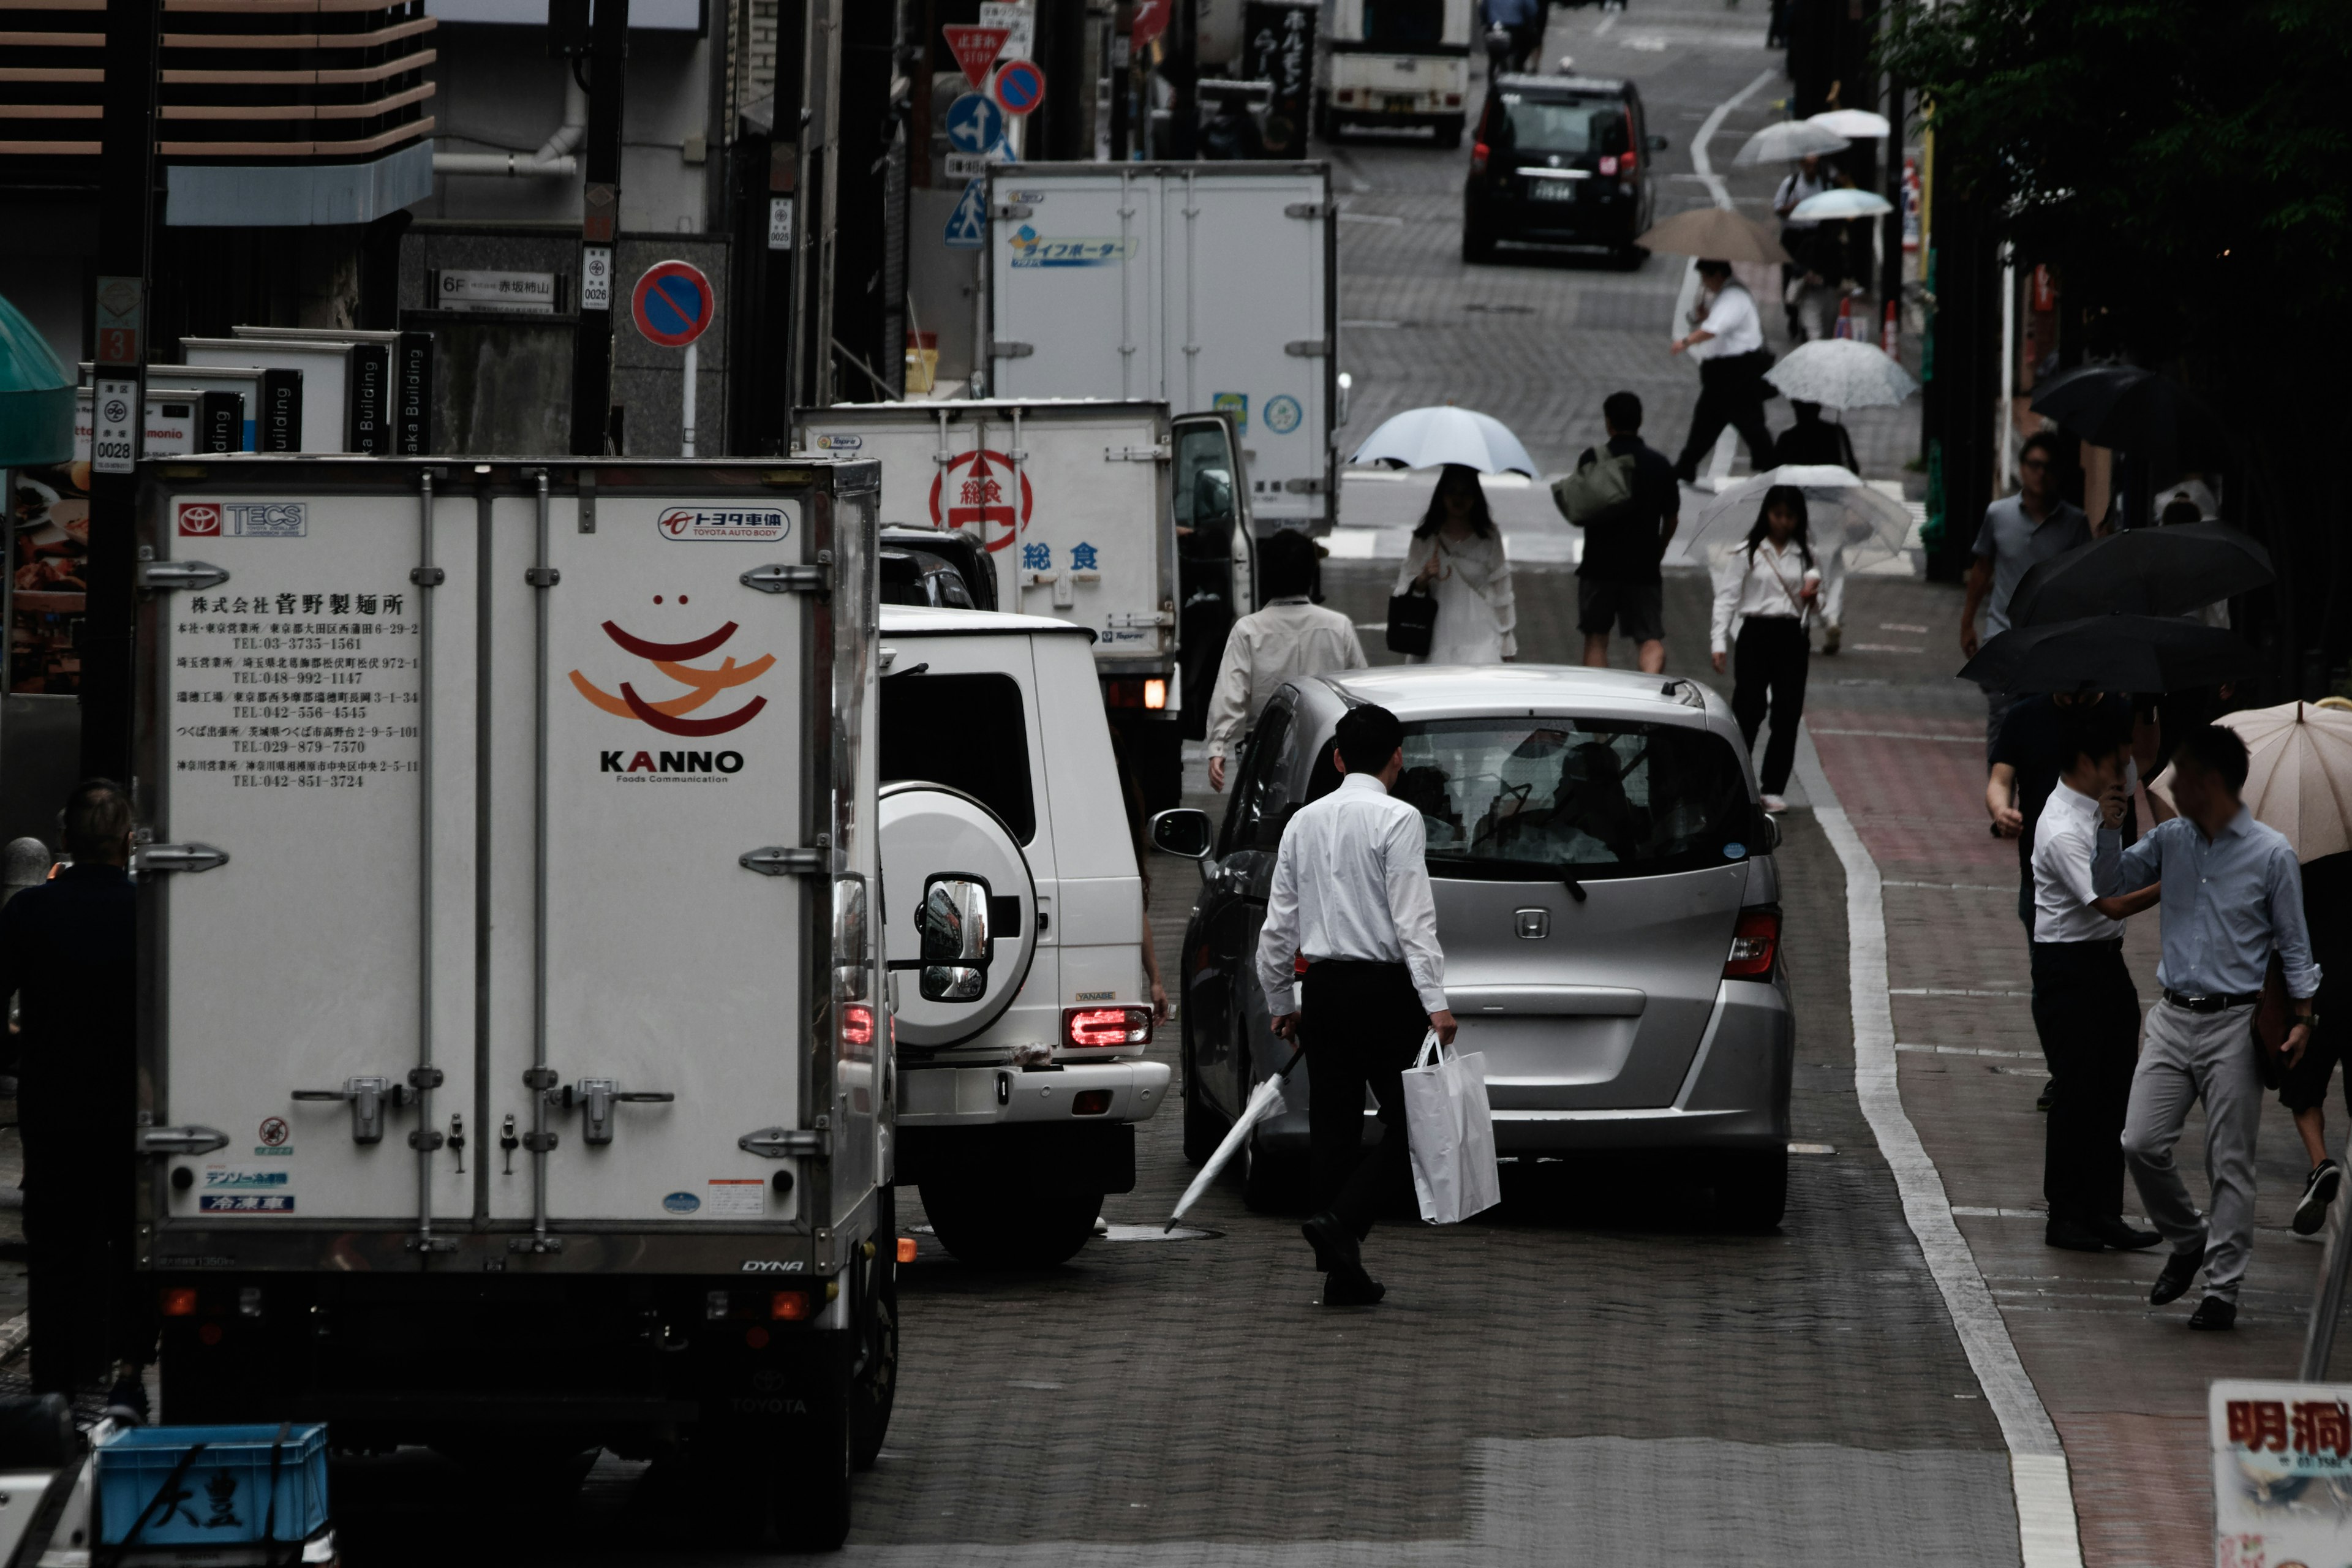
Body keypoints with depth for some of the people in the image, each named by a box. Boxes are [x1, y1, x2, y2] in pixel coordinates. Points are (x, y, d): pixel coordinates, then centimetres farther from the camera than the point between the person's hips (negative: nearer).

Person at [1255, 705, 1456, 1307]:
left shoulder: (1304, 822, 10)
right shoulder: (1397, 820, -8)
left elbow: (1279, 925, 13)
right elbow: (1413, 919, -16)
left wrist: (1280, 1002, 23)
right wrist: (1436, 1003, -18)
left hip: (1322, 988, 6)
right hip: (1384, 987, -6)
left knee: (1334, 1125, 8)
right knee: (1406, 1122, 1)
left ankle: (1343, 1274, 7)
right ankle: (1341, 1222, -20)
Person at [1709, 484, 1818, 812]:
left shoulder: (1805, 554, 12)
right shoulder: (1747, 553, 1)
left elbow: (1814, 605, 18)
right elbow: (1727, 597, -1)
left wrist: (1813, 594, -7)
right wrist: (1720, 642, -11)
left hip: (1793, 636, 3)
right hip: (1757, 634, -3)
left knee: (1787, 714, 1)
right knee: (1748, 711, -9)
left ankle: (1773, 788, 7)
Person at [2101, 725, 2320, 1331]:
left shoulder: (2271, 853, -4)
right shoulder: (2170, 841, 8)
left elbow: (2294, 943, -1)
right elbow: (2110, 883, 11)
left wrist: (2302, 1019, -7)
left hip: (2234, 1024, -4)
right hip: (2173, 1018, 4)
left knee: (2230, 1162, -1)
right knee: (2142, 1143, -5)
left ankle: (2223, 1289, 5)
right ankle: (2188, 1240, 20)